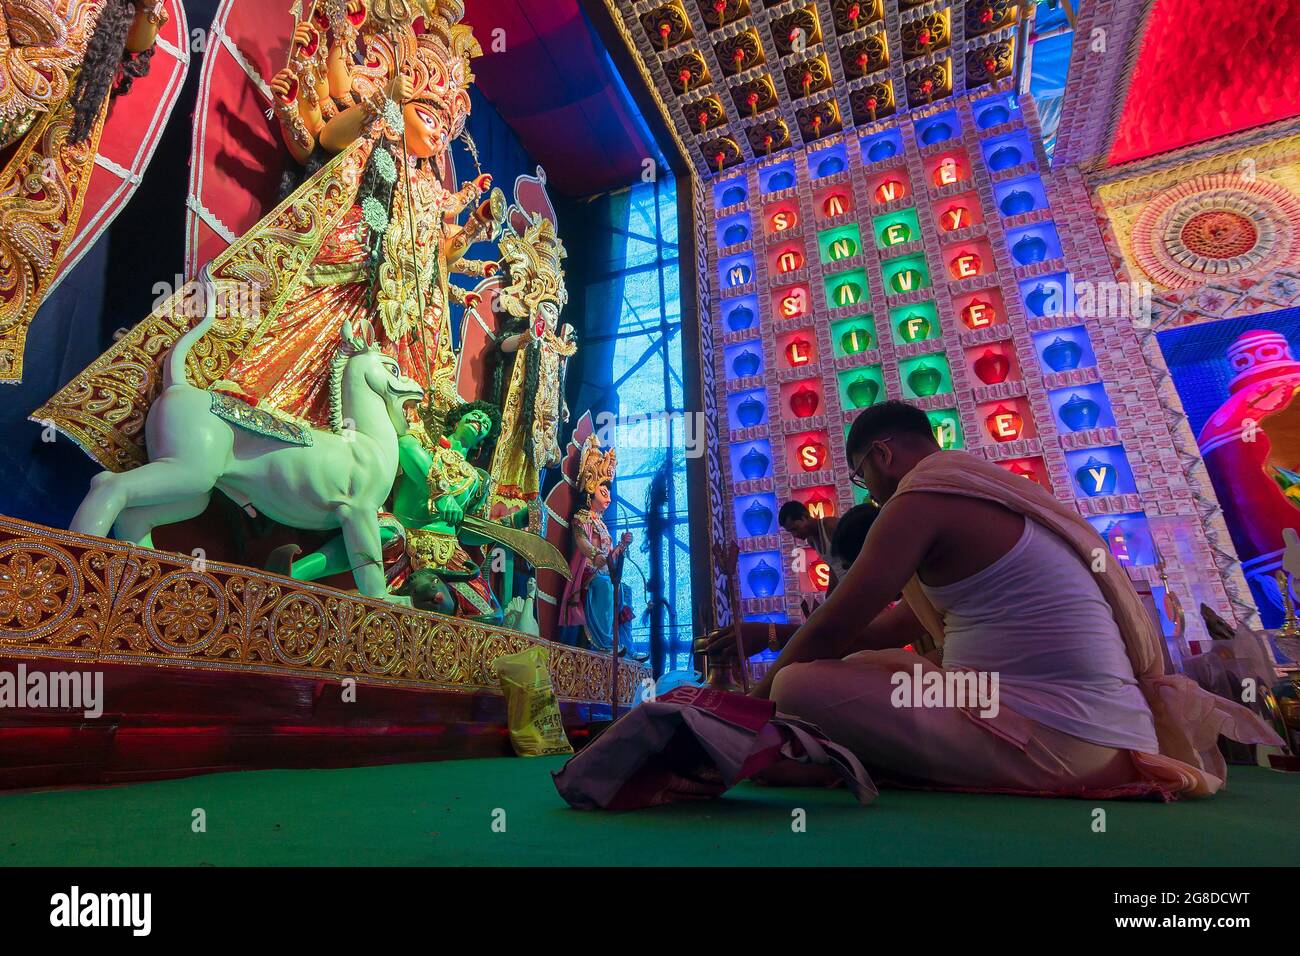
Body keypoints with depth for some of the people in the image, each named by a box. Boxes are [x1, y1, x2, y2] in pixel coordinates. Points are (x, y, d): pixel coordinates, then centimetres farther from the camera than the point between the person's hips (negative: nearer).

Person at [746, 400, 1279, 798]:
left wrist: (756, 698, 7)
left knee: (800, 687, -23)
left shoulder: (924, 496, -12)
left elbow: (832, 629, -11)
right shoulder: (981, 491, 19)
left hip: (1053, 736, -10)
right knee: (863, 666, 23)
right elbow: (905, 623, 25)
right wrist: (780, 638, 29)